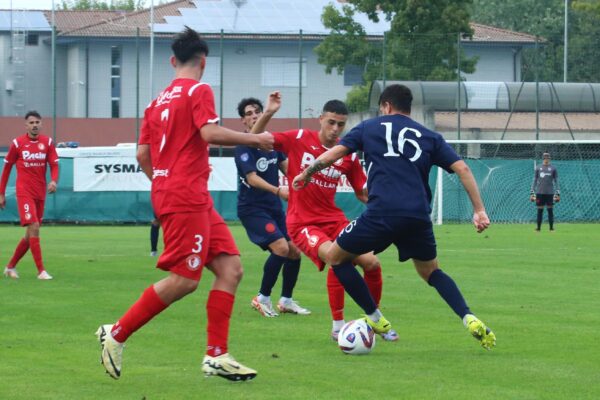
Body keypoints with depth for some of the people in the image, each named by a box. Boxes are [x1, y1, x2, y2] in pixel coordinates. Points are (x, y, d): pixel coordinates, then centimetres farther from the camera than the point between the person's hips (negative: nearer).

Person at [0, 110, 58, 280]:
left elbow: (54, 165, 2)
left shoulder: (47, 142, 4)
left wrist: (53, 181, -20)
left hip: (40, 193, 4)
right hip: (24, 192, -4)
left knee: (31, 234, 9)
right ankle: (41, 271, -17)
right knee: (34, 227, -17)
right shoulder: (17, 143, -2)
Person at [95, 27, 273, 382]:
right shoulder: (198, 91, -6)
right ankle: (116, 334, -2)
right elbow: (210, 133, -20)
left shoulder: (159, 101, 17)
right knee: (184, 280, -9)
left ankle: (217, 356, -1)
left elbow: (143, 154, 17)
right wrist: (255, 139, -10)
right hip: (187, 199, -9)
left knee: (230, 269, 4)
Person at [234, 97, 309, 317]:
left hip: (274, 207, 7)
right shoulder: (244, 147, -14)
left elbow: (286, 167, 12)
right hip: (252, 207, -7)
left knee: (294, 250, 3)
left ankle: (286, 301, 19)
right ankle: (262, 298, -7)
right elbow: (252, 178, -22)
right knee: (281, 247, -21)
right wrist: (277, 191, -35)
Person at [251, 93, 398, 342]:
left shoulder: (348, 155, 2)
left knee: (371, 263, -8)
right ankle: (337, 326, -16)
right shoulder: (299, 139, -6)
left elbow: (362, 193, 10)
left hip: (333, 219, 4)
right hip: (302, 223, -4)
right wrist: (268, 114, -19)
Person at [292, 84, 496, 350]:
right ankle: (469, 319, 3)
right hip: (419, 217, 4)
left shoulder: (369, 127, 16)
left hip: (382, 212, -4)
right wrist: (479, 210, 9)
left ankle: (375, 318, 15)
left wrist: (306, 174, 28)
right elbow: (462, 169, 10)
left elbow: (332, 155, 10)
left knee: (335, 257, 18)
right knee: (431, 271, 25)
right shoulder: (429, 137, 20)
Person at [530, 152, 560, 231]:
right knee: (540, 210, 1)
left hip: (550, 192, -1)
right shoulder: (538, 168, 8)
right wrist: (532, 193, 5)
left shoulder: (553, 168, 5)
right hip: (540, 192, 1)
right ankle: (538, 227, 6)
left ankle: (551, 228, 3)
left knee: (550, 210, -1)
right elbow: (534, 180, 10)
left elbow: (556, 181, 6)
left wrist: (558, 193, 0)